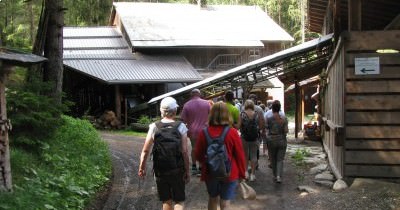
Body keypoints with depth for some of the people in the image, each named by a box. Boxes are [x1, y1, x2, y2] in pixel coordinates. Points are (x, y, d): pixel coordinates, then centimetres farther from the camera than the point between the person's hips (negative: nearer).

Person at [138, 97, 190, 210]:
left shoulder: (154, 127, -3)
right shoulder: (181, 126, -8)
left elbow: (145, 150, -3)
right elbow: (185, 151, -11)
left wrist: (142, 167, 9)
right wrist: (187, 171, -3)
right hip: (177, 170, -2)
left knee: (166, 201, 17)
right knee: (179, 201, 9)